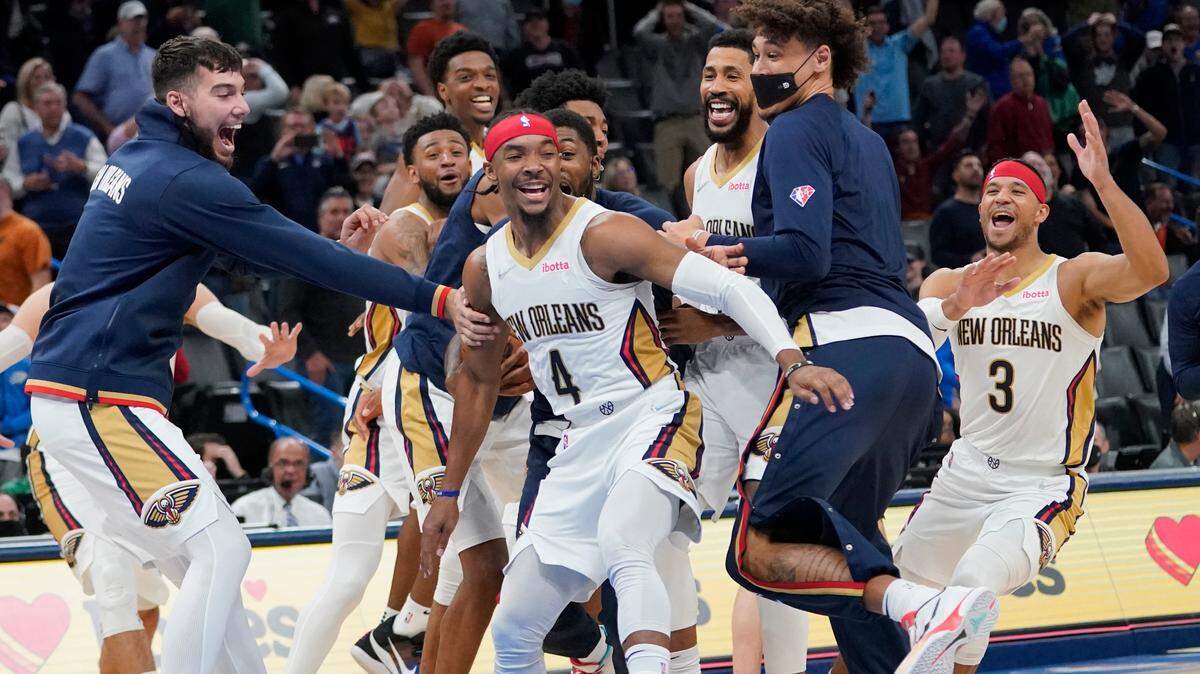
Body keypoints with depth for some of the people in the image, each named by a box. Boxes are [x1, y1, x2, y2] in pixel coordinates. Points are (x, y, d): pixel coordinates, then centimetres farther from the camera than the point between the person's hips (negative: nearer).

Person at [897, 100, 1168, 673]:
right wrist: (955, 308, -37)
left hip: (1044, 489, -6)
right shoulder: (950, 283, 4)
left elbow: (1150, 271, -31)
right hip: (966, 474, 6)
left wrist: (1102, 180, -41)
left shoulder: (1074, 279, -10)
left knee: (975, 583, -31)